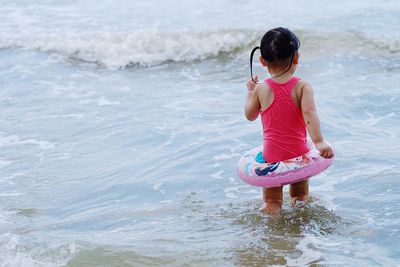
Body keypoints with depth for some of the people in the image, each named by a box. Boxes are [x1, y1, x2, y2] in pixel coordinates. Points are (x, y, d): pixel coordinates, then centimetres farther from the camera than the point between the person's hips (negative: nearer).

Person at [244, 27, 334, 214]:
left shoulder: (261, 89, -6)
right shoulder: (302, 86, -9)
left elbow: (250, 115, 9)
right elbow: (309, 113, -24)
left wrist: (250, 91, 23)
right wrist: (319, 141, -32)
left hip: (271, 157, 0)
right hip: (299, 155, 0)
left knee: (272, 203, 12)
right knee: (300, 197, 24)